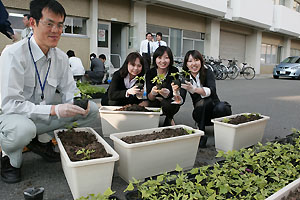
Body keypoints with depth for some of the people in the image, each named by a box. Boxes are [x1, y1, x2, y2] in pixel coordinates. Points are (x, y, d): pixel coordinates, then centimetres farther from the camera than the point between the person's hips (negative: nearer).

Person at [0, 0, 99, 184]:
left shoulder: (61, 57, -1)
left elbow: (69, 91, 5)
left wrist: (78, 104, -20)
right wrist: (54, 110, -35)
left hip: (44, 118, 6)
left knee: (92, 109, -8)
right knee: (23, 129, -41)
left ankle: (43, 141, 5)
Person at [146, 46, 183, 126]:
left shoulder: (174, 71, -16)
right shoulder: (150, 73, -13)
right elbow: (150, 98, -15)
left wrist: (167, 94, -44)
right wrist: (153, 93, -39)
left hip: (171, 101, -1)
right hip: (156, 102, 1)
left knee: (166, 104, -34)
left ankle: (169, 119, -1)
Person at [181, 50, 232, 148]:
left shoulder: (208, 73, -12)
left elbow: (211, 91, -33)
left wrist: (194, 89, -51)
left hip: (214, 109, -1)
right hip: (201, 113, 1)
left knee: (221, 107, -35)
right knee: (205, 102, -32)